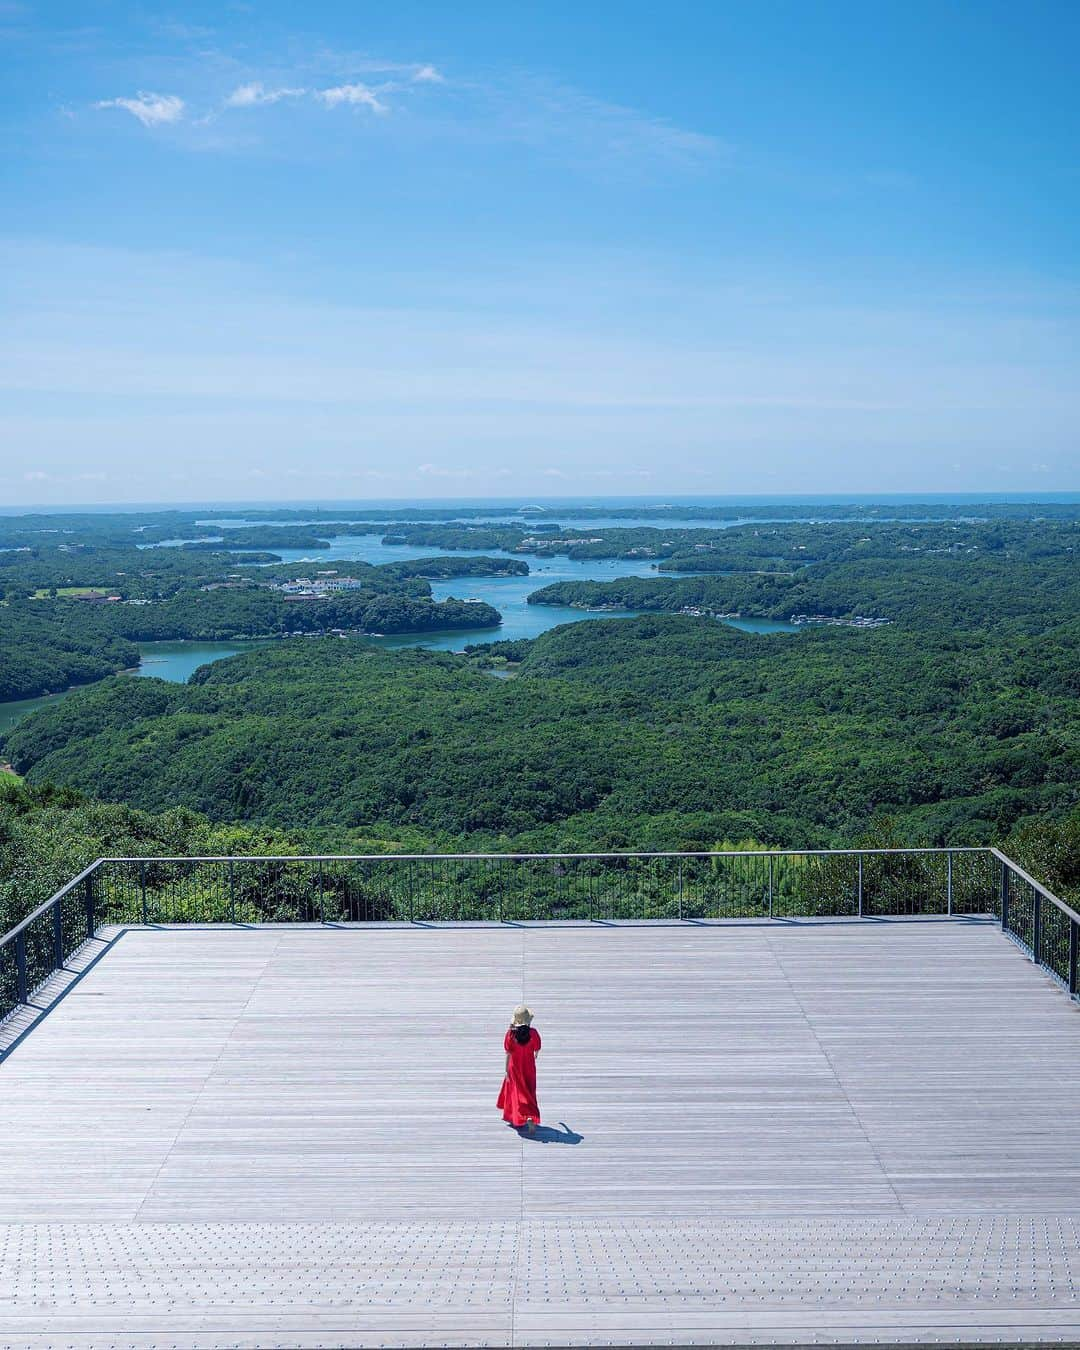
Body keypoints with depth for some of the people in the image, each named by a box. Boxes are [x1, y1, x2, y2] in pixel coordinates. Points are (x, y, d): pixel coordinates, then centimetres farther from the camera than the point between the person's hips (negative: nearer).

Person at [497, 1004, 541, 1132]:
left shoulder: (511, 1034, -19)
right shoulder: (533, 1032, -15)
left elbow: (508, 1054, -13)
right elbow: (537, 1050, -1)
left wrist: (506, 1071, -4)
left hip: (515, 1068, -1)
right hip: (529, 1067, 1)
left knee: (519, 1092, 14)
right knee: (529, 1092, 15)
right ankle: (531, 1118, 1)